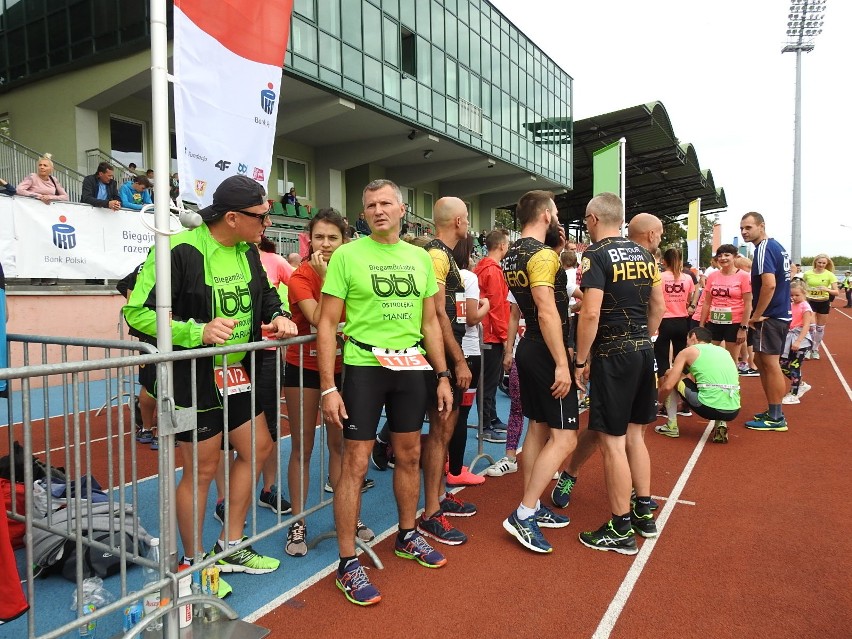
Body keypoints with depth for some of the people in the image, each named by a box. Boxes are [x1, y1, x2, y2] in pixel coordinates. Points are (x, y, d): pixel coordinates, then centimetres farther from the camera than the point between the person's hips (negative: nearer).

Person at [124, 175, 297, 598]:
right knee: (201, 470, 3)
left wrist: (278, 317, -2)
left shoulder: (247, 250, 5)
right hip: (195, 380, -8)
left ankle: (230, 548, 33)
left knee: (257, 449, 15)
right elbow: (137, 312, -20)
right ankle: (193, 566, 26)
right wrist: (198, 332, -32)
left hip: (238, 375, 8)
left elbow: (265, 294, 20)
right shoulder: (180, 250, -19)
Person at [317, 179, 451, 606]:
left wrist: (443, 376, 9)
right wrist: (328, 387, -12)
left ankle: (407, 536, 37)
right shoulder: (347, 255, -5)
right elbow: (327, 324, -7)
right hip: (363, 366, -4)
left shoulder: (420, 258, 8)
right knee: (355, 462, -2)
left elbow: (429, 322, 13)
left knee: (409, 455, 15)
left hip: (410, 366, 5)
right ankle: (347, 565, 12)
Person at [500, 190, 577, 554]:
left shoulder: (513, 254, 11)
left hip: (529, 348, 10)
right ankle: (523, 515, -3)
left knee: (538, 428, 15)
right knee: (564, 438, -5)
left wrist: (557, 251, 13)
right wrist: (561, 363, -24)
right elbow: (547, 312, -24)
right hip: (546, 353, -10)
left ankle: (532, 509, 24)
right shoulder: (541, 255, -17)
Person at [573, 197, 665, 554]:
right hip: (644, 350, 8)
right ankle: (644, 513, 30)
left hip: (613, 354, -8)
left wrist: (580, 361, -13)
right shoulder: (643, 255, 10)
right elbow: (659, 306, 14)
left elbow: (591, 313, -21)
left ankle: (621, 530, 11)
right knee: (634, 435, 19)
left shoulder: (596, 255, -13)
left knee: (612, 442, 1)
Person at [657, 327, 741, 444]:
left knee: (669, 374, 14)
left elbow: (668, 386, 0)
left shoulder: (688, 351, 6)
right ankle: (720, 424, 15)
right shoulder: (723, 351, 23)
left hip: (710, 408, -6)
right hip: (734, 411, 6)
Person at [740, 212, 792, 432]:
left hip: (770, 317, -10)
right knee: (763, 362, 15)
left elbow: (769, 284, -27)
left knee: (770, 364, -4)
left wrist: (756, 315, -18)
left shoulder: (764, 249, -15)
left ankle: (776, 418, 3)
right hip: (781, 314, 10)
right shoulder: (777, 246, 15)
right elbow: (784, 276, 23)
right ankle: (773, 412, 23)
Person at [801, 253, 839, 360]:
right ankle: (808, 349, 2)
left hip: (824, 303, 1)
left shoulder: (830, 275, -8)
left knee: (820, 328, 10)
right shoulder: (807, 274, -6)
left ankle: (815, 350, 26)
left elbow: (836, 292, -12)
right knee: (811, 327, -11)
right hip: (810, 302, -1)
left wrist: (827, 289, -30)